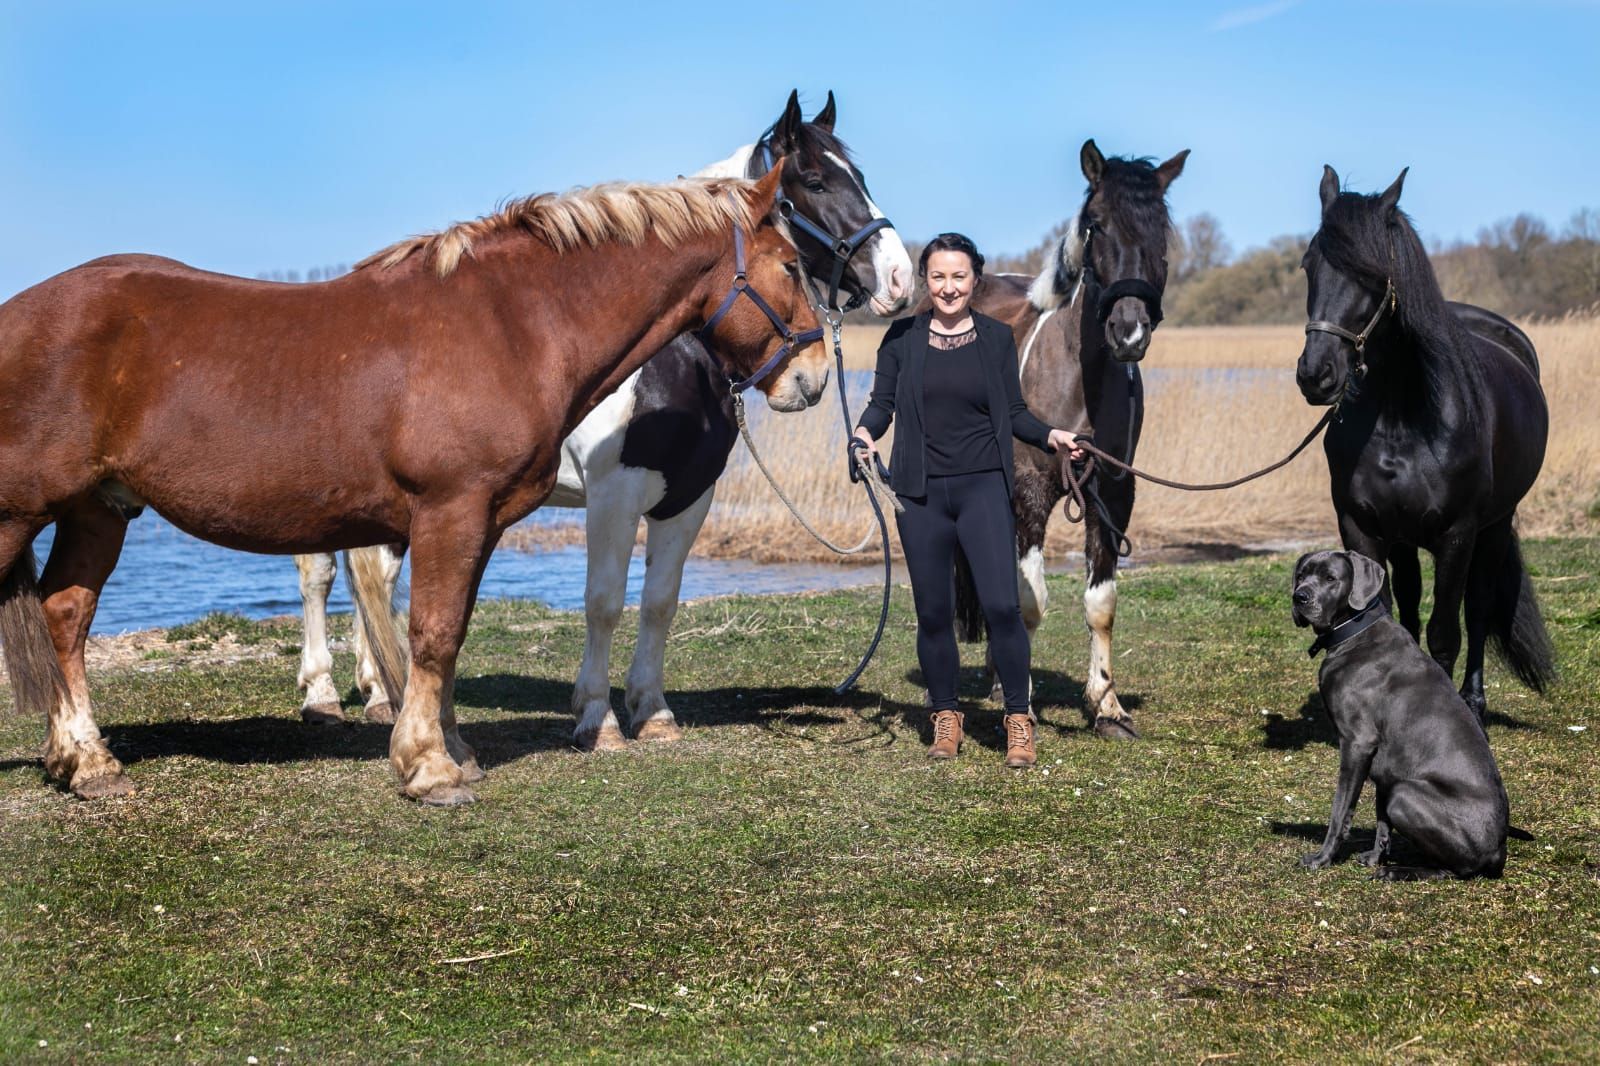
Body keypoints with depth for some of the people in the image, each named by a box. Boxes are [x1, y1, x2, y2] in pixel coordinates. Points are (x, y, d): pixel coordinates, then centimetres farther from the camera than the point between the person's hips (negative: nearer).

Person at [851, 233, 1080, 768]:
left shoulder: (997, 337, 5)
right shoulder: (902, 338, 4)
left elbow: (1014, 412, 7)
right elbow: (882, 402, 6)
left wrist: (1050, 435, -10)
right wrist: (865, 432, -15)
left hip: (983, 487, -1)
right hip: (921, 492, 1)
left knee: (1001, 604, -11)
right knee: (933, 611, 6)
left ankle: (1018, 718, 2)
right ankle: (945, 717, 22)